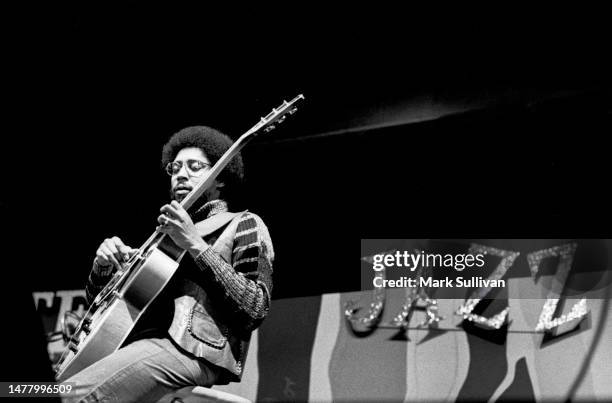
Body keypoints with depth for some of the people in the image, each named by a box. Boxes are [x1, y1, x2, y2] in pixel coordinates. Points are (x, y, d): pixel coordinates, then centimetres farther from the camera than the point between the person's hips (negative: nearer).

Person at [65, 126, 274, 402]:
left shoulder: (243, 226, 10)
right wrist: (104, 265, 8)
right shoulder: (168, 235, 29)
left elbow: (254, 310, -8)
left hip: (190, 350, -7)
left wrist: (196, 245, -10)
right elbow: (97, 297, 31)